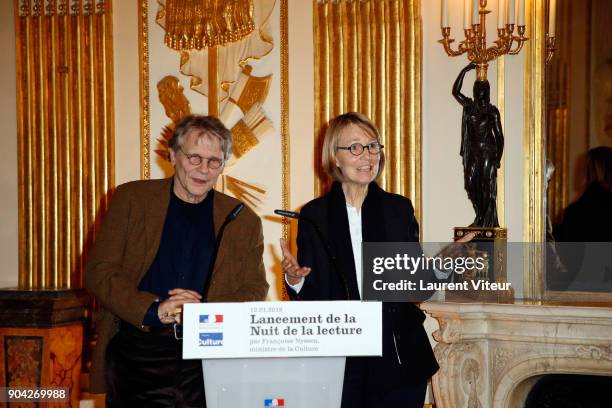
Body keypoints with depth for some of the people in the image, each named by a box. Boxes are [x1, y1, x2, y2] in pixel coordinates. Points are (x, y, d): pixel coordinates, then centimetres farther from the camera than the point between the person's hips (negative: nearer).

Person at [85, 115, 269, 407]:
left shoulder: (243, 220, 8)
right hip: (137, 353, -1)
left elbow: (256, 293, 5)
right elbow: (98, 272, -1)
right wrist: (153, 310, -16)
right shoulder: (131, 199, 5)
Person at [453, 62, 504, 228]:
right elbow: (455, 91, 8)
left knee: (487, 186, -4)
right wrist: (464, 71, 3)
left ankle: (488, 222, 1)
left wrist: (498, 157, -10)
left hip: (488, 152, -5)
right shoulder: (469, 106, 9)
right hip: (473, 152, 5)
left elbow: (499, 135, -3)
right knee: (472, 184, 2)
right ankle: (480, 219, 15)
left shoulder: (492, 111, -3)